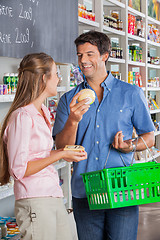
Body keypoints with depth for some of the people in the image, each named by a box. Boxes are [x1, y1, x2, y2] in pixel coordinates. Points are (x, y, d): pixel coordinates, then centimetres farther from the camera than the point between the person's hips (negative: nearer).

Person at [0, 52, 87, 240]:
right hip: (34, 202, -9)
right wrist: (60, 155, -15)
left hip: (54, 197, 9)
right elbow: (19, 170, -17)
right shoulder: (22, 117, -14)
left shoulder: (43, 112, 14)